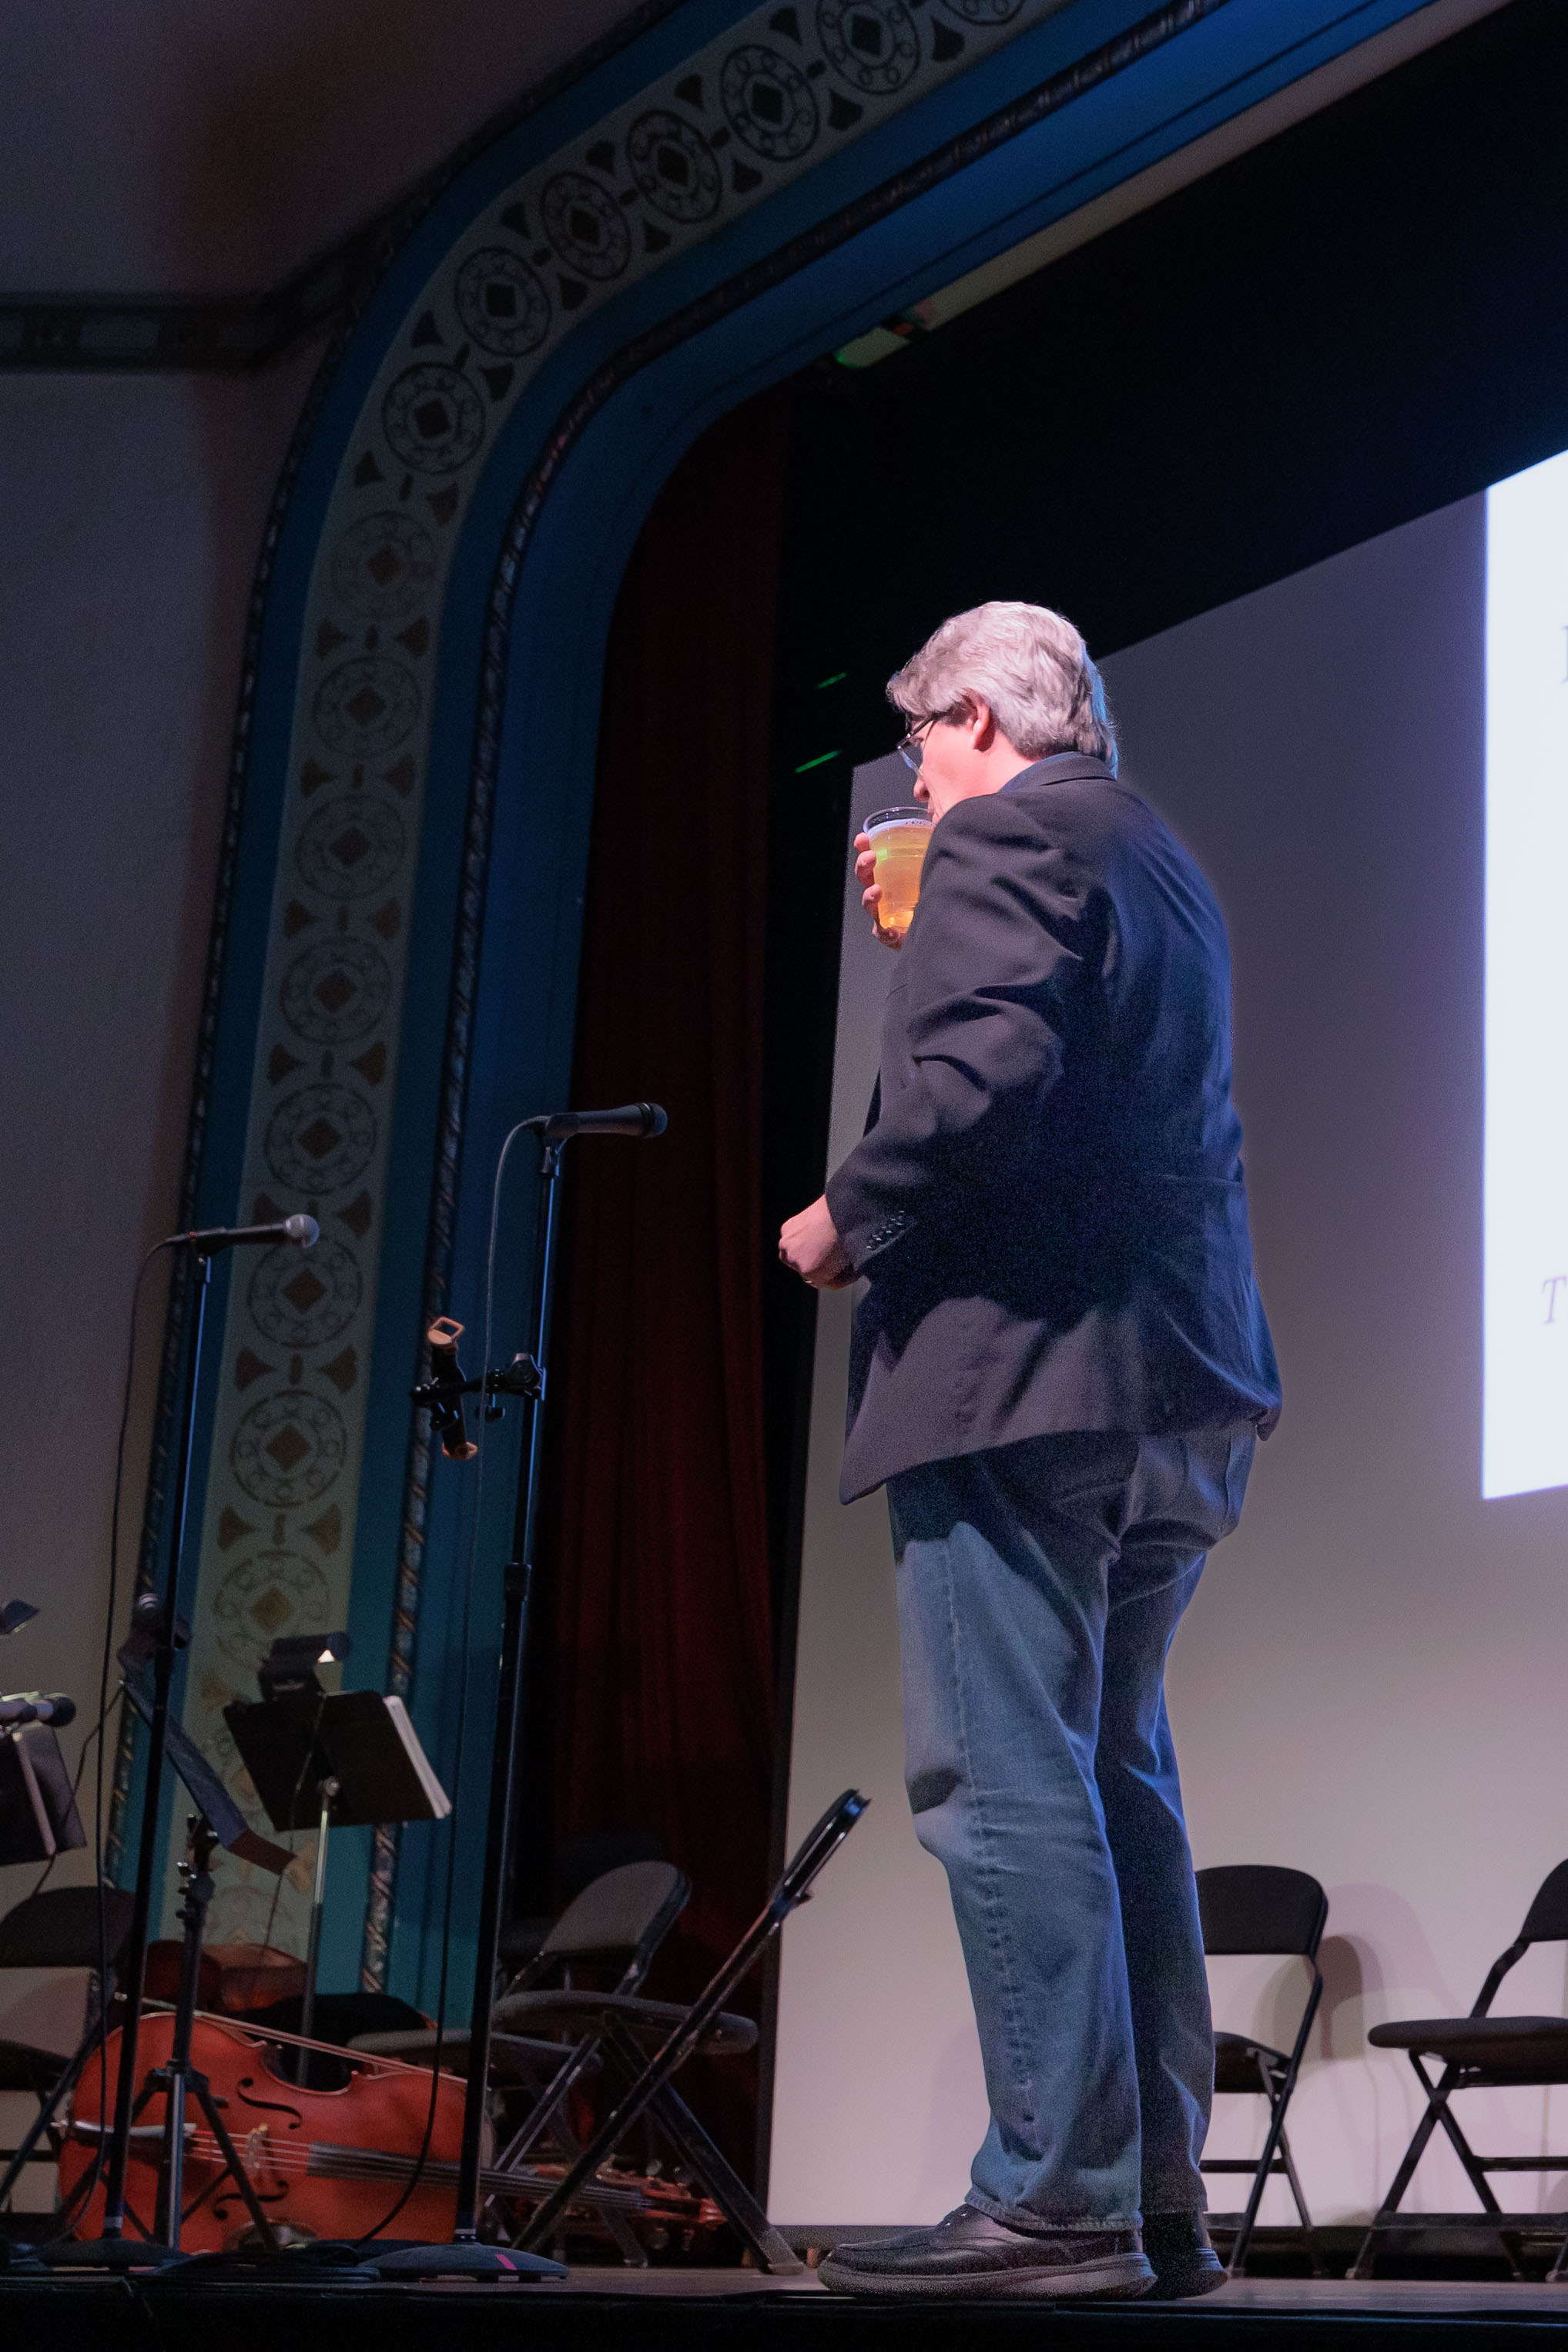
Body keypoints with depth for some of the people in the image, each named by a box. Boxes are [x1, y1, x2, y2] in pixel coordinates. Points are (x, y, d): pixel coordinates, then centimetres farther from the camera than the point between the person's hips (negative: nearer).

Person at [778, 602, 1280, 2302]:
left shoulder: (1006, 839, -6)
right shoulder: (1160, 862, 24)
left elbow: (979, 1078, -22)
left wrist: (844, 1219, -8)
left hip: (1025, 1367, -10)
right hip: (1174, 1390, 10)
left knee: (1002, 1783, -9)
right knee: (1110, 1779, 13)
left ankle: (1055, 2203, -9)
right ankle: (1158, 2197, 16)